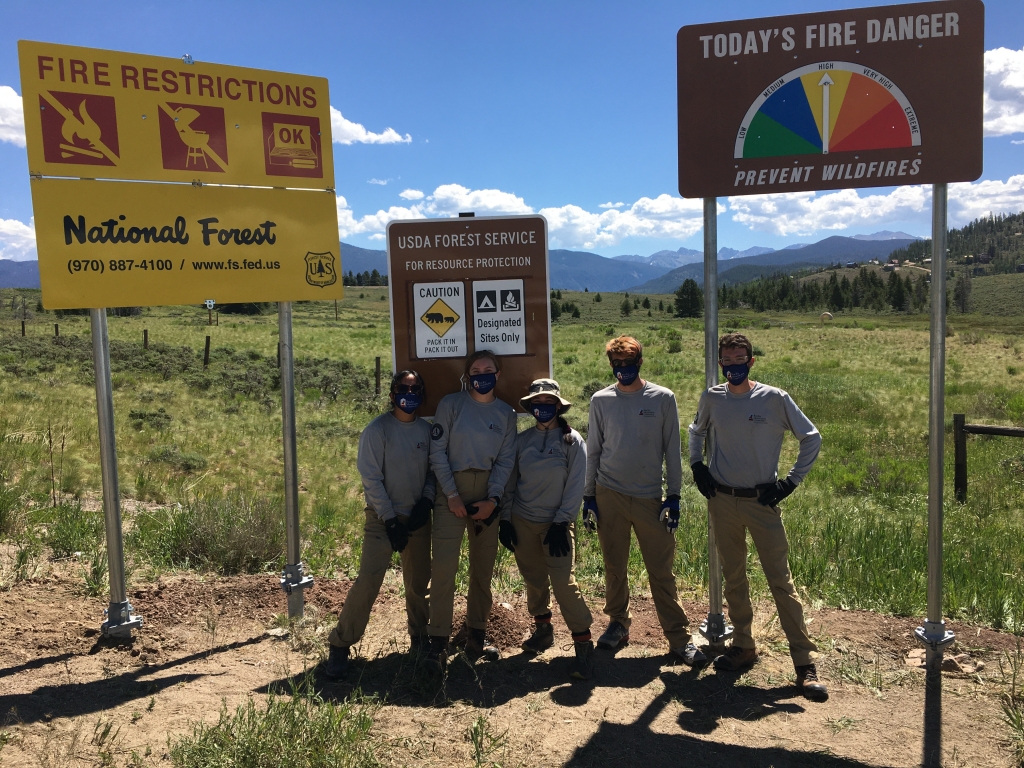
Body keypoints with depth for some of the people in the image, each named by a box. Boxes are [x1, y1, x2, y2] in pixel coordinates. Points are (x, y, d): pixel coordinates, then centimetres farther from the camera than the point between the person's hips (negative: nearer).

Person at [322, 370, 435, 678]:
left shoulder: (426, 430, 6)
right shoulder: (377, 429, -8)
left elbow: (433, 470, 11)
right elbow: (371, 479, -10)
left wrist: (426, 501, -7)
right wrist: (391, 521, -13)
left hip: (418, 518, 4)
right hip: (383, 518, -4)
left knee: (418, 583, 11)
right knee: (368, 580, -11)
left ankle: (419, 638, 30)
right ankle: (340, 646, 1)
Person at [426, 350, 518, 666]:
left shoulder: (505, 413, 8)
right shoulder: (451, 404, 0)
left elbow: (506, 460, 5)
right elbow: (437, 451, -4)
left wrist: (493, 499, -7)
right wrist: (451, 495, -10)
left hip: (488, 495, 3)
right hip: (452, 491, -3)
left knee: (483, 568, 7)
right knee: (444, 565, -11)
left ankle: (477, 635, 19)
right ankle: (438, 639, -1)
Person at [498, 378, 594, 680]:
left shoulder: (572, 440, -4)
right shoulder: (522, 440, 5)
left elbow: (576, 485, -6)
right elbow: (510, 482, 9)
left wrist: (561, 522, -11)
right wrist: (505, 519, 4)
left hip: (557, 522, -3)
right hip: (522, 521, 4)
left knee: (564, 581, -12)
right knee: (534, 578, 12)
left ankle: (583, 643, -3)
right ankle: (542, 629, 32)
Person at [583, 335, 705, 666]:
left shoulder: (663, 399, 0)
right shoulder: (601, 400, 4)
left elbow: (672, 451, 2)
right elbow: (593, 450, 8)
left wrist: (674, 496, -2)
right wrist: (588, 495, 6)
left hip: (649, 497, -1)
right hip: (609, 496, 1)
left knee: (661, 571, -1)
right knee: (614, 568, 10)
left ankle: (679, 638, 7)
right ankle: (618, 625, 26)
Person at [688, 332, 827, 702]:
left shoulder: (774, 399, -7)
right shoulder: (712, 398, 2)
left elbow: (812, 438, 1)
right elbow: (696, 432, 22)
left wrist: (791, 481, -4)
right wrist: (697, 467, 10)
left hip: (762, 502, -3)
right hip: (722, 501, 3)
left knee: (781, 580, -3)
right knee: (733, 578, 12)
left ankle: (805, 661, 3)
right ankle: (743, 646, 27)